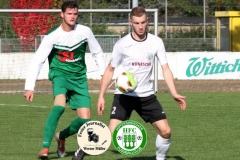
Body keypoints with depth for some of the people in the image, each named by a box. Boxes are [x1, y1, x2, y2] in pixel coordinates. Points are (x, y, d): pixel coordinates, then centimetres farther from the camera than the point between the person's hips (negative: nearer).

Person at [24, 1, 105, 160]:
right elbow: (37, 61, -11)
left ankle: (62, 136, 26)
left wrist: (104, 75, 4)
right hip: (60, 74, -3)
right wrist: (30, 87, -19)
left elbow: (97, 53, 11)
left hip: (79, 77, 3)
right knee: (59, 106, -33)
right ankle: (45, 146, -28)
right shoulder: (52, 36, -12)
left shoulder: (85, 31, -5)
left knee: (85, 119, -6)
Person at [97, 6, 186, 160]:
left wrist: (175, 94, -13)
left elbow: (165, 69, -1)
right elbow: (110, 70, 2)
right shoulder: (122, 44, -9)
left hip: (147, 95, 3)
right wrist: (101, 96, -4)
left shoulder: (156, 42, -4)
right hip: (124, 94, -3)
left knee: (166, 131, -3)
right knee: (112, 133, -19)